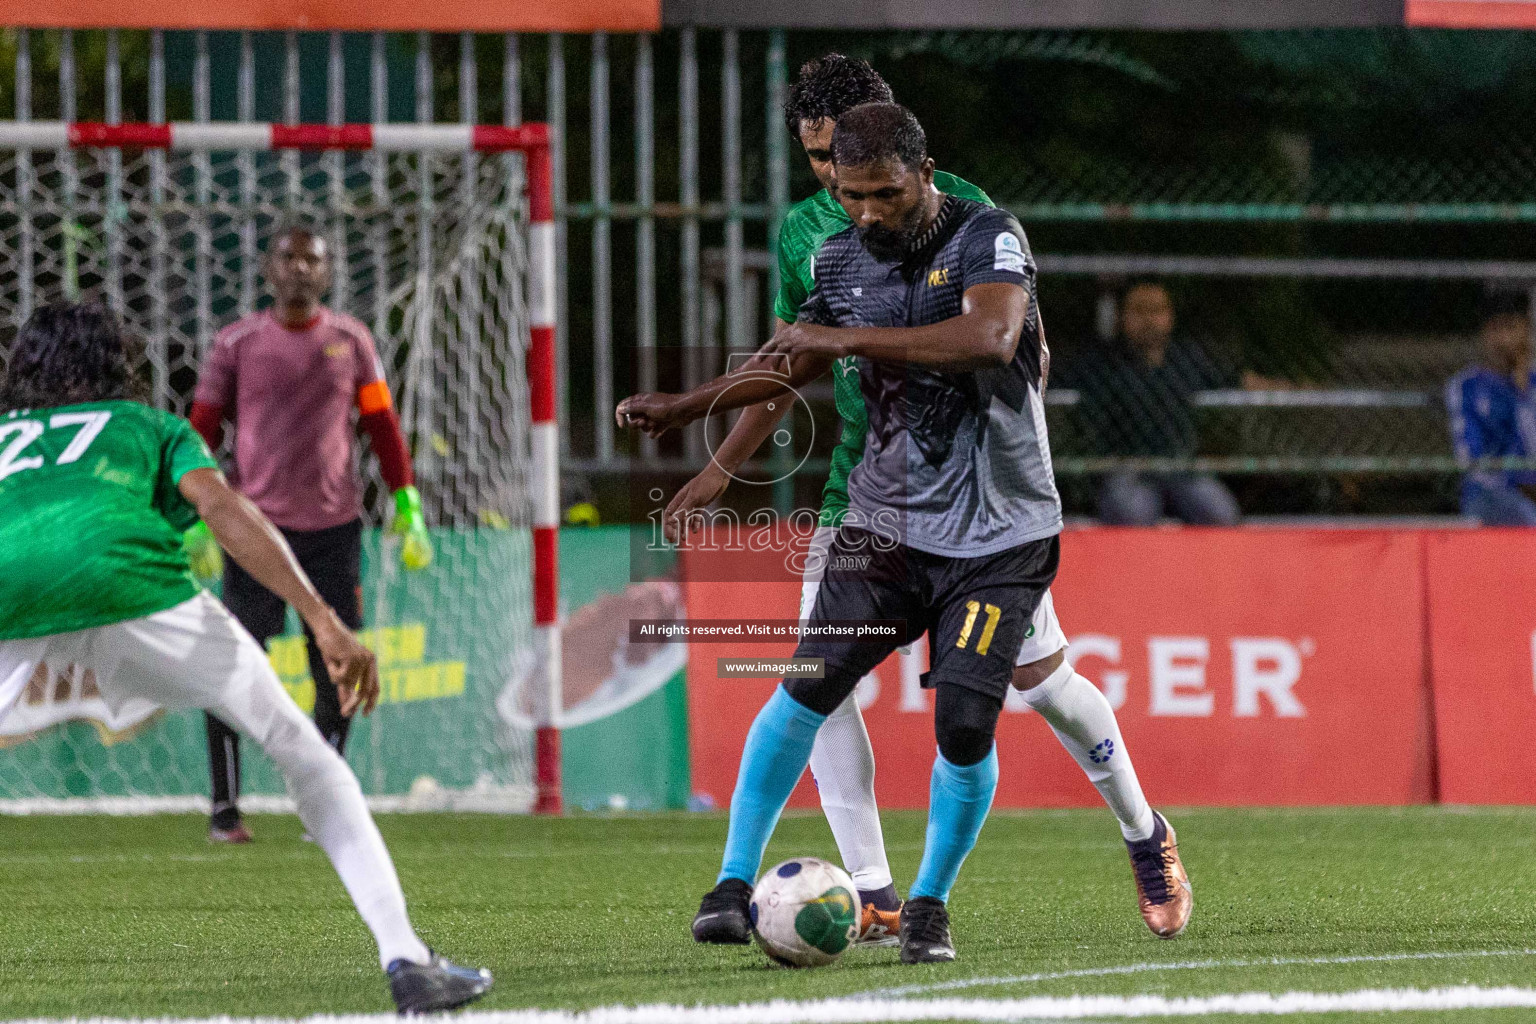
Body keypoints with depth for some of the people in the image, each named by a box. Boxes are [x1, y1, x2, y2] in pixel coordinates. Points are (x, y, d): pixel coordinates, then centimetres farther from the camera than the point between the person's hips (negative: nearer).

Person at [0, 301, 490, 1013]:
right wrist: (325, 624, 3)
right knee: (300, 749, 14)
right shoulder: (150, 425, 32)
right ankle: (405, 960, 6)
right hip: (124, 574, -1)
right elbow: (221, 508, 12)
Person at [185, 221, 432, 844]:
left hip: (334, 529, 2)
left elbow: (382, 426, 12)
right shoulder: (237, 342, 2)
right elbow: (200, 435, 4)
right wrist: (197, 519, -3)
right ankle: (224, 810, 0)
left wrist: (407, 509, 6)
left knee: (337, 675, 3)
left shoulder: (350, 340, 8)